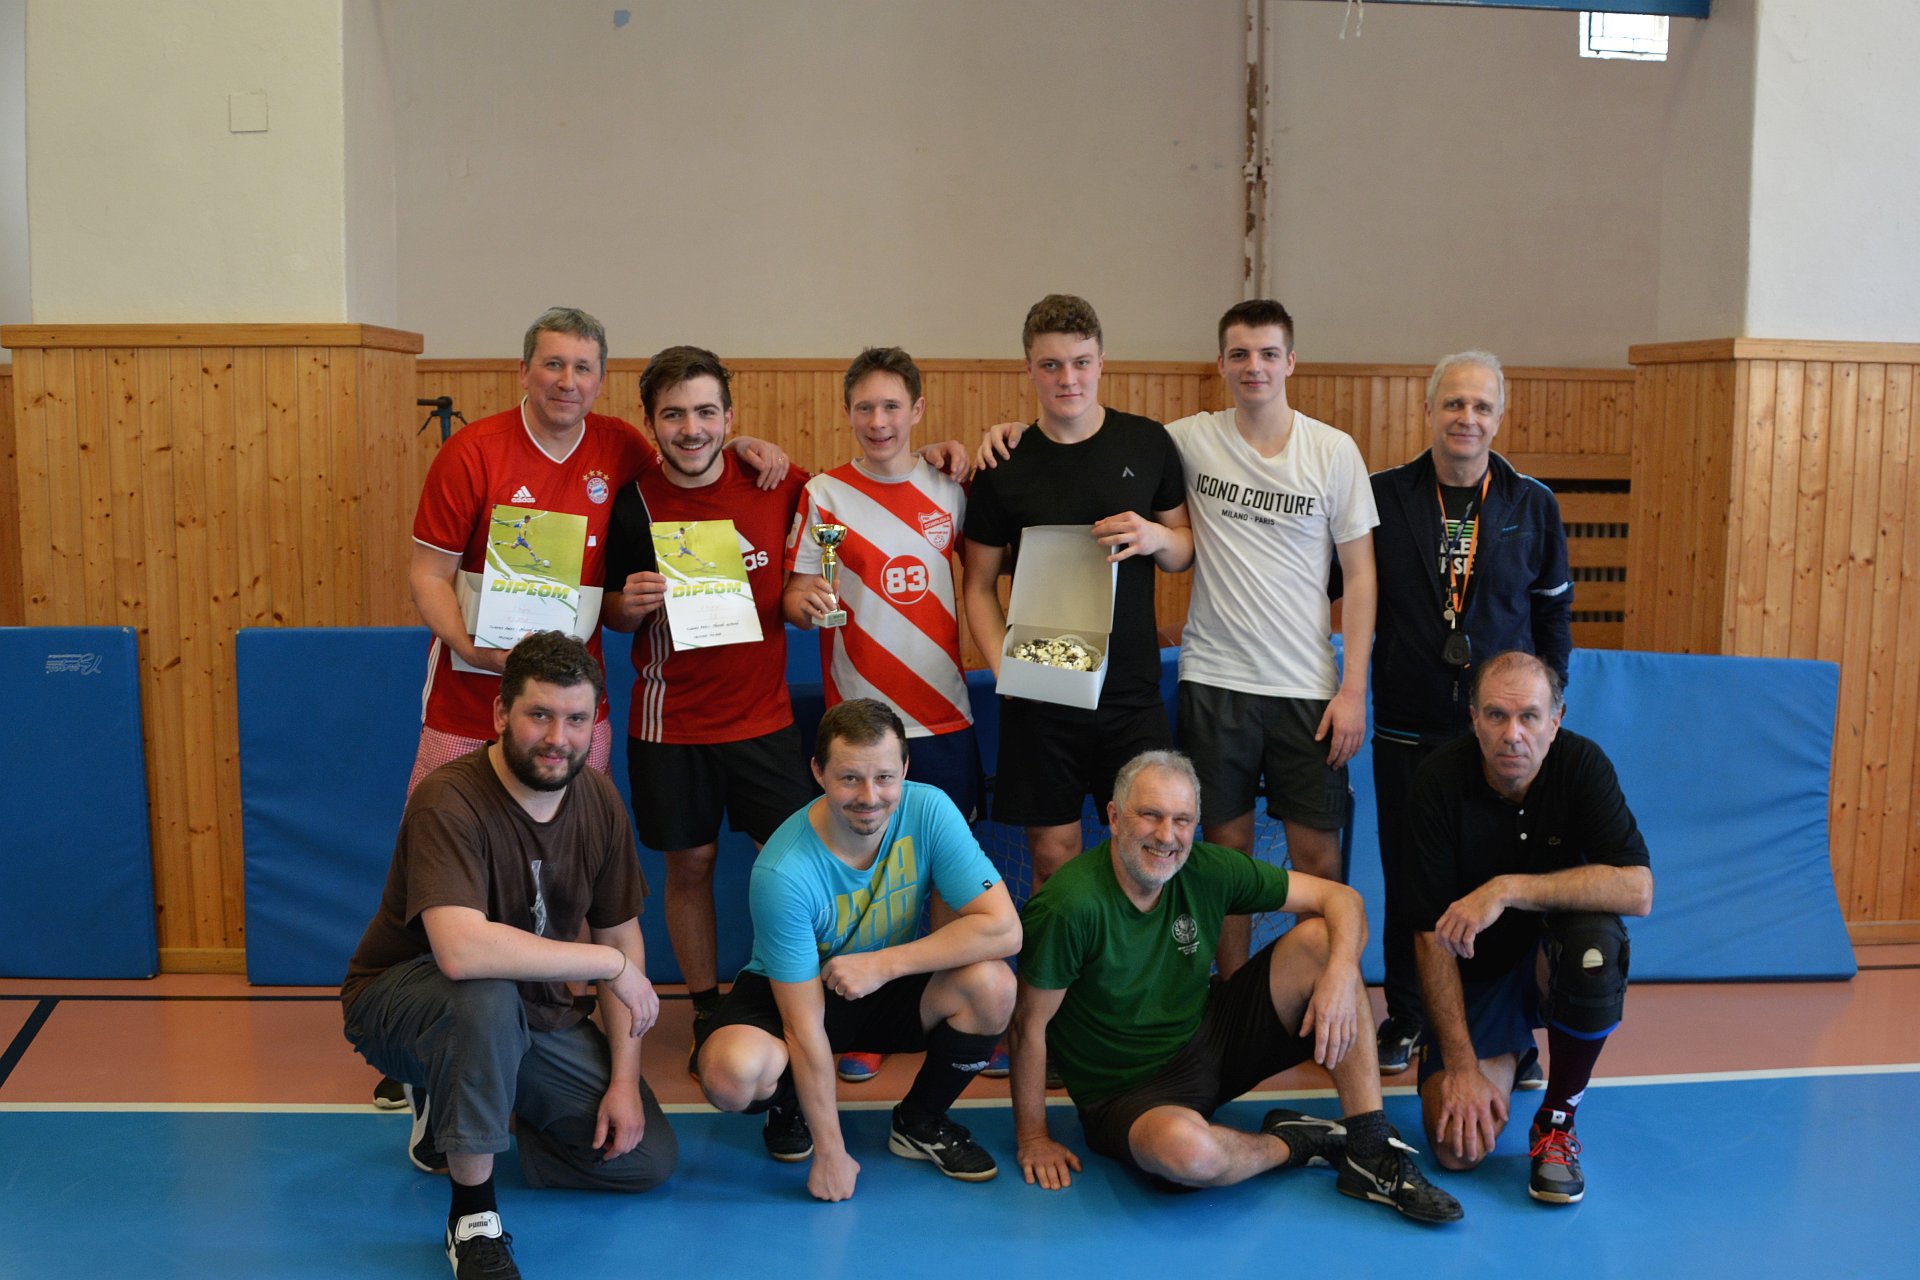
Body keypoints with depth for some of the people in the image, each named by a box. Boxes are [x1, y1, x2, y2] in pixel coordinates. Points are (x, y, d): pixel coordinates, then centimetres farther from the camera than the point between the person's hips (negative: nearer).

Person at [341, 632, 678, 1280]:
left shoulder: (597, 799, -7)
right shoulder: (450, 801, -28)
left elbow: (622, 934, 0)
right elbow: (462, 950, -43)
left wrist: (624, 1078, -7)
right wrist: (614, 965, -34)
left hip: (531, 1012, 6)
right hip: (401, 1001, -6)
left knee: (650, 1156, -2)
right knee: (487, 997, -41)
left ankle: (452, 1114, 17)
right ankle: (473, 1218, -20)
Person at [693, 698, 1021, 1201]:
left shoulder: (928, 811, -21)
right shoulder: (784, 872, -29)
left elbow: (1003, 928, -25)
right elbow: (804, 1024, -24)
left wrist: (883, 964, -29)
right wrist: (830, 1151, -20)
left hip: (892, 990, 3)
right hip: (788, 991, -3)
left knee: (992, 985, -27)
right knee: (732, 1075, -34)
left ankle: (919, 1121, 2)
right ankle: (791, 1105, 6)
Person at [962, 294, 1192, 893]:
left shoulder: (1148, 444, 3)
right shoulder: (1005, 467, 0)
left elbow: (1187, 551, 10)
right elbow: (980, 586, 4)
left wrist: (1157, 537, -13)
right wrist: (1003, 662, -12)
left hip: (1132, 689, 1)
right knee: (1052, 855, 6)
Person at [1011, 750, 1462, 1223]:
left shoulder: (1206, 870, -8)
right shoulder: (1070, 906, -24)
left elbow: (1341, 898, -5)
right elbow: (1029, 1024, -17)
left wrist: (1341, 975, -24)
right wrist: (1033, 1138, -10)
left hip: (1209, 1040, 6)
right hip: (1129, 1094, -6)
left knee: (1318, 937, -10)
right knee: (1186, 1149, -41)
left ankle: (1371, 1150, -12)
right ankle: (1291, 1143, -5)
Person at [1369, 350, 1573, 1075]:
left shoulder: (1533, 506, 3)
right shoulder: (1384, 495, 0)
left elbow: (1553, 616, 10)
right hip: (1407, 729, 0)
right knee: (1407, 878, 9)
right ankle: (1405, 1017, 26)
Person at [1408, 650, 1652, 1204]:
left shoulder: (1581, 764, -15)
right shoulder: (1440, 779, -17)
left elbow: (1637, 889, -28)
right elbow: (1432, 934, -17)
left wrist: (1507, 889, -34)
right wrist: (1461, 1066, -22)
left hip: (1550, 963, 0)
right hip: (1474, 973, 0)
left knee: (1596, 944, -35)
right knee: (1457, 1146, -17)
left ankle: (1557, 1118, -9)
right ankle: (1509, 1054, 21)